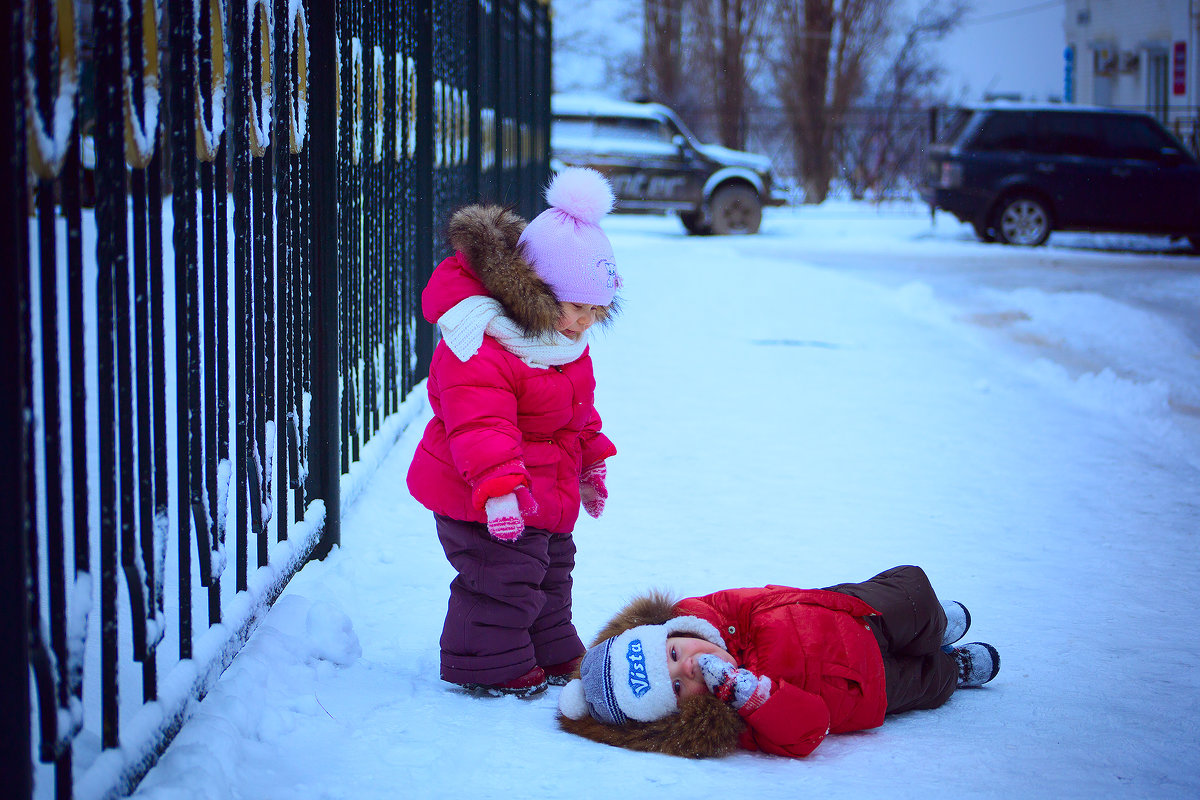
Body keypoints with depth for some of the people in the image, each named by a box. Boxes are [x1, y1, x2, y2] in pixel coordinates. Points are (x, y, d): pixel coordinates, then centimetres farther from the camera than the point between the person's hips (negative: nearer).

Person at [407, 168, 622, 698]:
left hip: (544, 492, 10)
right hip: (481, 500, -10)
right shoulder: (479, 347, -26)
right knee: (503, 578, -7)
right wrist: (499, 485, -41)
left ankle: (553, 653, 36)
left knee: (551, 570, 20)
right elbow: (479, 425, -34)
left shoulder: (567, 345, 7)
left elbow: (578, 412, 23)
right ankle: (487, 665, 8)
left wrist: (590, 465, 27)